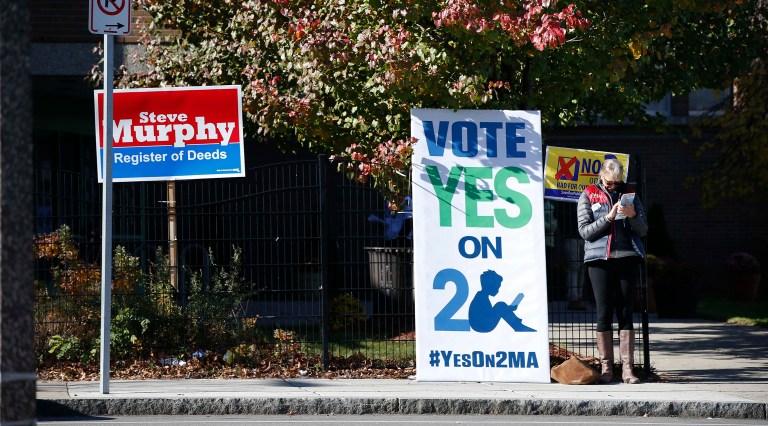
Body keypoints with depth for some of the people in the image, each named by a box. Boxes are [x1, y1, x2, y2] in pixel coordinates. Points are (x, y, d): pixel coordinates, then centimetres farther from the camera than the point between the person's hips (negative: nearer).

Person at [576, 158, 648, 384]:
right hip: (599, 259, -1)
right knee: (604, 313, -2)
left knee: (625, 312, 0)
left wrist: (633, 215, -11)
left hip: (628, 257, 1)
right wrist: (608, 218, -13)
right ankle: (606, 367, 3)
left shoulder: (629, 194, 12)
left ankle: (627, 367, -1)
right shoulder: (588, 196, 7)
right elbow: (585, 230, -1)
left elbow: (643, 230, 9)